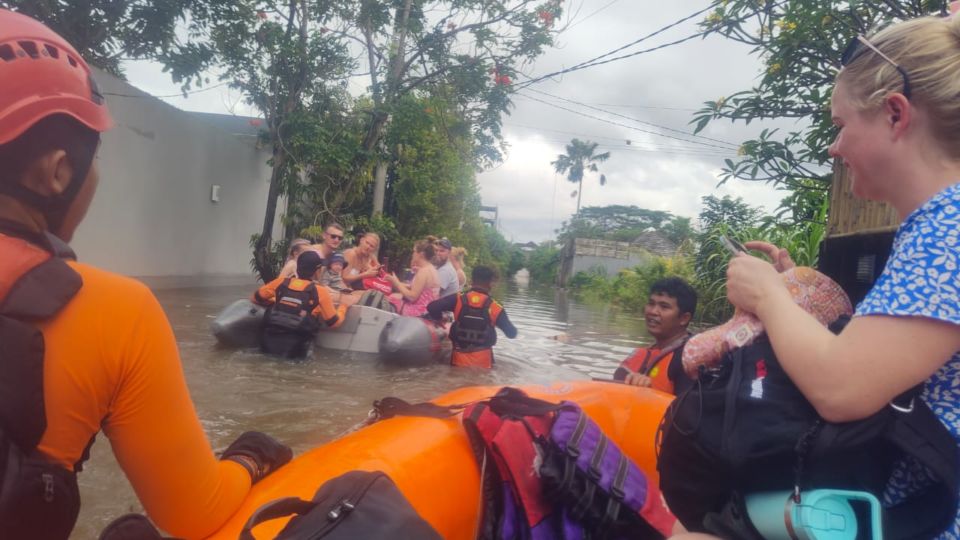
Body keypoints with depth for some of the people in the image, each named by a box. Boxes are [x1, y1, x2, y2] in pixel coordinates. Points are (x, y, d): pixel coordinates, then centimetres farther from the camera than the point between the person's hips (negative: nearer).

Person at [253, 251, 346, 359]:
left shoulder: (281, 282, 5)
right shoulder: (320, 292, -4)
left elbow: (257, 298, 18)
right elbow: (334, 322, 3)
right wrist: (343, 306, 20)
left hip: (269, 342, 3)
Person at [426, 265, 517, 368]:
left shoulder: (458, 299, -10)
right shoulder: (495, 308, -10)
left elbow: (432, 307, -19)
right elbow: (512, 333, -2)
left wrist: (439, 319, 2)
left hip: (460, 358, 1)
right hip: (483, 361, 0)